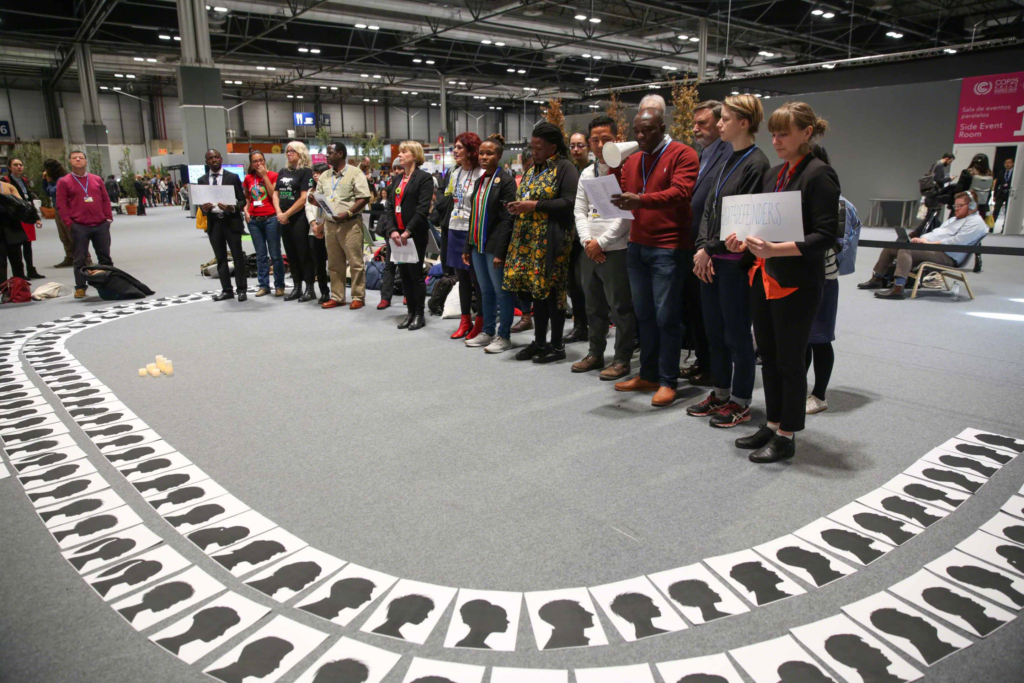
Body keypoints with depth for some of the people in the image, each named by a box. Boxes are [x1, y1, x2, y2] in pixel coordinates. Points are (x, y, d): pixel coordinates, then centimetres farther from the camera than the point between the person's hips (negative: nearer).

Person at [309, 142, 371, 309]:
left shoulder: (355, 173, -4)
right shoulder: (324, 176, 15)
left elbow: (364, 198, -10)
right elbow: (319, 199, 20)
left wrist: (348, 213, -19)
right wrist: (312, 199, -4)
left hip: (350, 224, -6)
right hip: (329, 224, 7)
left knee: (355, 262, -4)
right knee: (334, 264, 10)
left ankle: (358, 297, 3)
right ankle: (337, 297, 17)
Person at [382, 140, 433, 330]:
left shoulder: (424, 178, -5)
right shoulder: (397, 180, 17)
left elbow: (423, 208, -14)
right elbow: (390, 207, 10)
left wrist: (408, 231, -18)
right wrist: (392, 230, -5)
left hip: (415, 234, -7)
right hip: (397, 235, 7)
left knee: (415, 273, -2)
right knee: (404, 274, 9)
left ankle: (419, 314, 9)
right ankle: (410, 312, 18)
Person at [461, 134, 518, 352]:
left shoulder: (505, 181, -8)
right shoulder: (479, 181, 15)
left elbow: (507, 219, -14)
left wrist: (500, 252, -19)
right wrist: (467, 248, 14)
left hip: (495, 247, -7)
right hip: (478, 246, 8)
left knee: (502, 292, 0)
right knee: (486, 291, 14)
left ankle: (504, 336, 9)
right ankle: (488, 332, 23)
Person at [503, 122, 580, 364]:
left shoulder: (565, 167, -6)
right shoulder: (533, 169, 20)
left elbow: (569, 203, -16)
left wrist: (535, 205, -16)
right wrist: (519, 206, 5)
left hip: (551, 239, -8)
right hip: (528, 238, 8)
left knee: (551, 290, -3)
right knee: (535, 289, 9)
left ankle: (556, 345, 8)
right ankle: (539, 342, 19)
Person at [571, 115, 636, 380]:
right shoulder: (587, 173, 14)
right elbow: (580, 211, 11)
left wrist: (601, 242, -12)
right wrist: (587, 241, -4)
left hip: (616, 250, -7)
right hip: (589, 250, 7)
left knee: (620, 307, -1)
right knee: (594, 306, 15)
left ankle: (622, 359, 10)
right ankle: (595, 353, 28)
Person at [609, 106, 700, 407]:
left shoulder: (683, 154, -5)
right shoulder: (633, 159, 15)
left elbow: (681, 192, -20)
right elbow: (623, 196, 11)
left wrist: (641, 199, -33)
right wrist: (614, 171, -6)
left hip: (668, 248, -6)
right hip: (637, 246, 7)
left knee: (666, 316, -4)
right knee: (644, 315, 12)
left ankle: (668, 382, 6)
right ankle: (648, 375, 22)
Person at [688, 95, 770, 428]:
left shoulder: (756, 163, -10)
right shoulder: (726, 160, 15)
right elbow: (708, 208, 12)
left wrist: (710, 248, -12)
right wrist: (702, 248, -1)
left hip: (735, 260, -8)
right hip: (710, 260, 8)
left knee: (737, 332, 2)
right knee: (714, 329, 14)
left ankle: (741, 401, 16)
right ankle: (721, 392, 28)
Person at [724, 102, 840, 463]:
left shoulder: (819, 174, -11)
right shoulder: (773, 174, 13)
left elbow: (825, 236, -17)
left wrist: (776, 249, -27)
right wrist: (746, 243, 2)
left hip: (796, 284, -8)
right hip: (763, 277, 8)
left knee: (790, 359, 2)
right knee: (768, 355, 15)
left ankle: (786, 437, 16)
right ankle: (772, 425, 30)